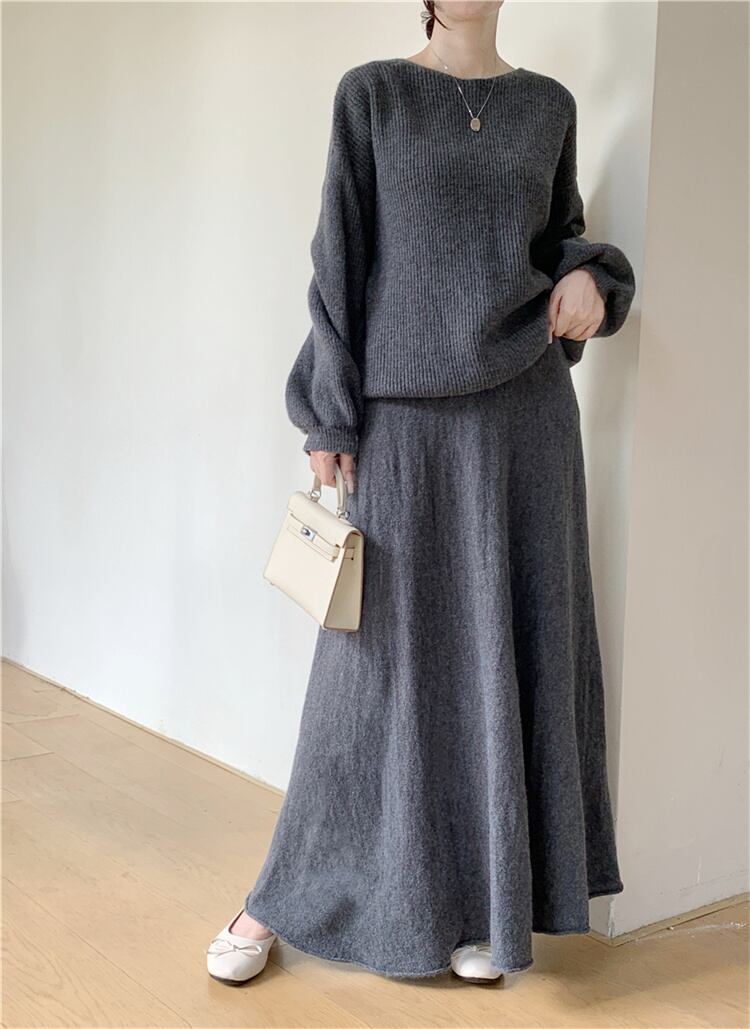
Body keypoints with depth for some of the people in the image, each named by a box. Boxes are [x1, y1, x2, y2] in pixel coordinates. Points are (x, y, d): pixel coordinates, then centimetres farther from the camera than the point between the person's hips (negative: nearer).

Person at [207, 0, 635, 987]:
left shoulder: (548, 104, 11)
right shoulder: (371, 93, 2)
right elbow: (341, 259, -1)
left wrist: (591, 277, -5)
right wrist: (327, 421, -6)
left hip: (523, 413, 3)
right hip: (406, 415, -3)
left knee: (512, 645, 4)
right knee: (384, 652, 0)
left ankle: (485, 899, 18)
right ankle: (287, 894, 16)